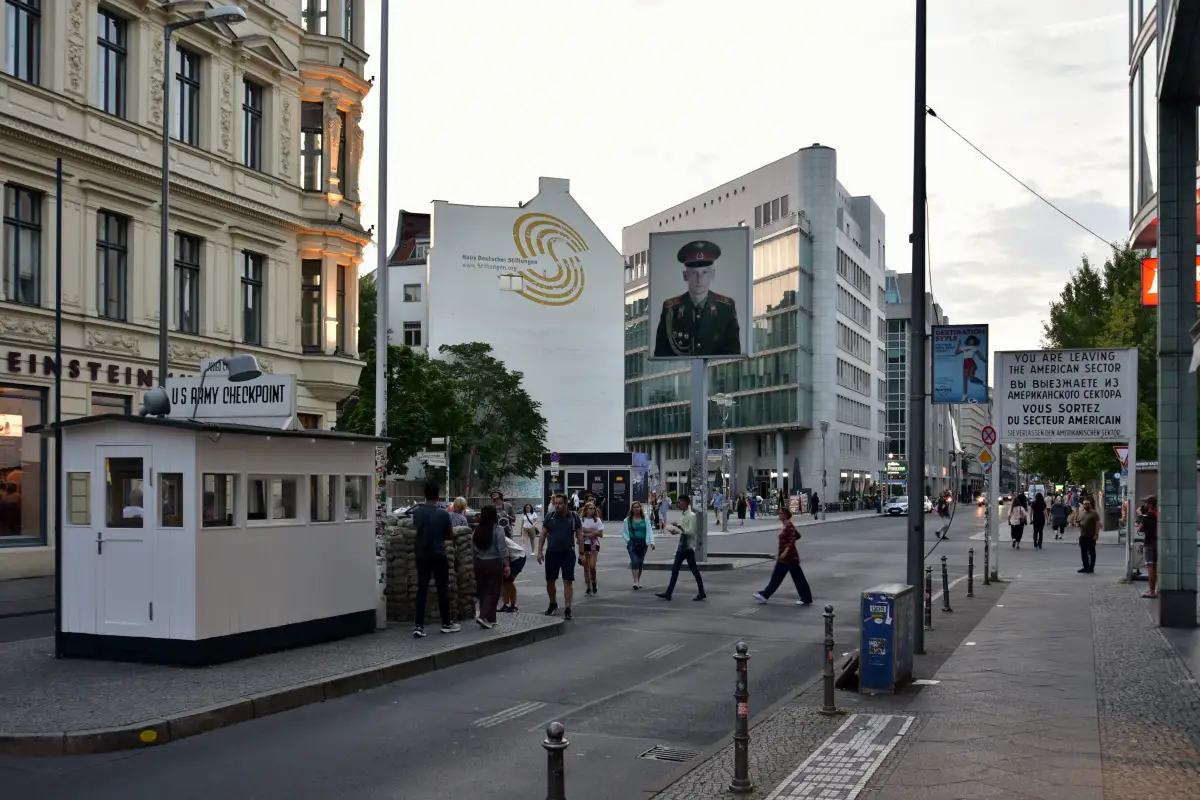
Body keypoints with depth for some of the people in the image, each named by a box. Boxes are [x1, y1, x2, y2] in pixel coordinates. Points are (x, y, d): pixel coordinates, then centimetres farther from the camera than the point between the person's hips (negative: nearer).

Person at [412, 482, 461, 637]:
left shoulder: (417, 512, -2)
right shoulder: (443, 513, -11)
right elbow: (451, 536, -1)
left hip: (421, 555, 3)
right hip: (438, 555, -3)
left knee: (421, 590, 6)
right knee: (443, 590, 7)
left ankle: (418, 626, -2)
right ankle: (446, 624, 15)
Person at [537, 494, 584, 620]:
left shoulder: (574, 517, 0)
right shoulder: (550, 517, 3)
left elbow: (579, 536, 3)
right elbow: (543, 535, 6)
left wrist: (581, 553, -1)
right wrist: (540, 551, 0)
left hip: (568, 553, -2)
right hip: (551, 553, 2)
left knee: (568, 581, -4)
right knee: (550, 581, 9)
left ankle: (567, 609, -1)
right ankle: (553, 604, 30)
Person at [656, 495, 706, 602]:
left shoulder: (691, 516, -14)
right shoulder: (682, 515, 11)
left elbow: (691, 532, -21)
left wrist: (679, 526, -24)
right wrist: (677, 530, 4)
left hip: (689, 547, -9)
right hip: (681, 546, 9)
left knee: (694, 570, 1)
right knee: (675, 569, 5)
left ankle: (701, 593, 12)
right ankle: (668, 593, 5)